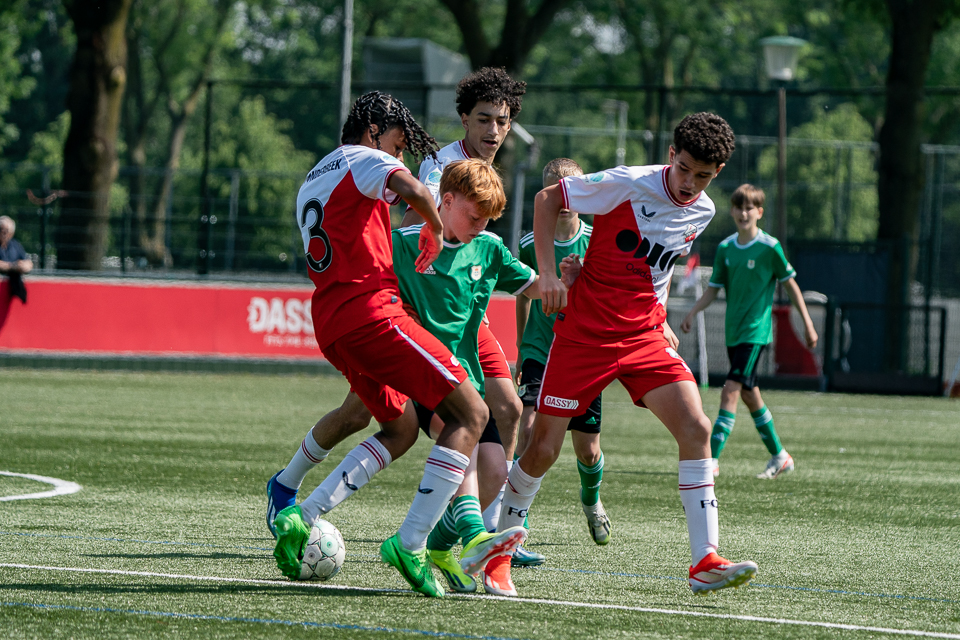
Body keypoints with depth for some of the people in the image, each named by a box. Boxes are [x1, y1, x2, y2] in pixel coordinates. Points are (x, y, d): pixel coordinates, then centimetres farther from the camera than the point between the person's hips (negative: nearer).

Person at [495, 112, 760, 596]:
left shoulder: (702, 212, 4)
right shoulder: (628, 185, -15)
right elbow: (547, 199, -6)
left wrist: (659, 319, 14)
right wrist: (548, 274, -13)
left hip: (644, 335, 4)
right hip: (584, 332, -4)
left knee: (696, 428, -15)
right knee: (543, 448, -2)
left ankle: (704, 562, -16)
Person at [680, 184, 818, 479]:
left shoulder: (770, 247, -8)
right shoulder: (725, 248, 6)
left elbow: (790, 284, 0)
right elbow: (714, 288, 9)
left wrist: (807, 322, 1)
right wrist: (692, 312, -7)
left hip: (756, 331, -7)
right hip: (733, 332, 7)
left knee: (731, 391, -16)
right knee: (749, 394, 13)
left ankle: (712, 460, -20)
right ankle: (779, 456, 27)